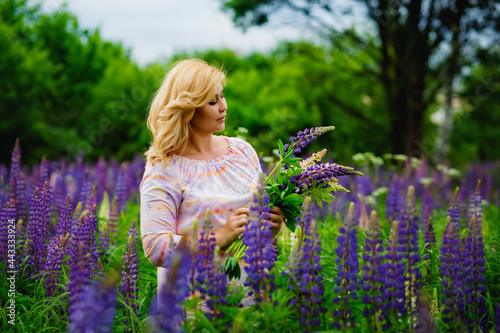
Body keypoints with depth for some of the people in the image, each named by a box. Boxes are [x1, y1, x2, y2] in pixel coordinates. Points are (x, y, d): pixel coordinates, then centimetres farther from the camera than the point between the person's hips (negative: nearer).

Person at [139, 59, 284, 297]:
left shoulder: (242, 150, 11)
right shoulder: (164, 169, -7)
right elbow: (155, 249, -13)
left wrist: (273, 223, -2)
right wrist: (220, 238, -21)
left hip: (248, 286, 4)